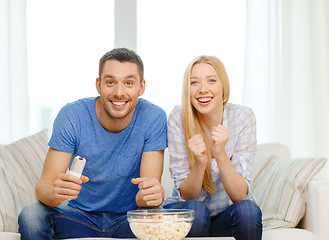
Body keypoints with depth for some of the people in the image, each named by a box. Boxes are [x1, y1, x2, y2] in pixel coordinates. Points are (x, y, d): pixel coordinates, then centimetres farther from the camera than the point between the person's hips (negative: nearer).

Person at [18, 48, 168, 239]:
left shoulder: (154, 118, -13)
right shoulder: (71, 116, -12)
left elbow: (150, 188, -17)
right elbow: (44, 185, -17)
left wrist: (151, 195, -43)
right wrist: (54, 192, -43)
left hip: (129, 218, 0)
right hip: (80, 215, 0)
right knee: (30, 216, -28)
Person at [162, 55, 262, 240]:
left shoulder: (243, 117, -14)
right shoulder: (178, 118, -14)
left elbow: (240, 196, -18)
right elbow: (186, 196, -14)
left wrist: (220, 154, -33)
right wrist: (199, 162, -33)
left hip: (228, 214, 1)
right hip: (185, 216, 0)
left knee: (248, 210, -30)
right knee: (195, 210, -32)